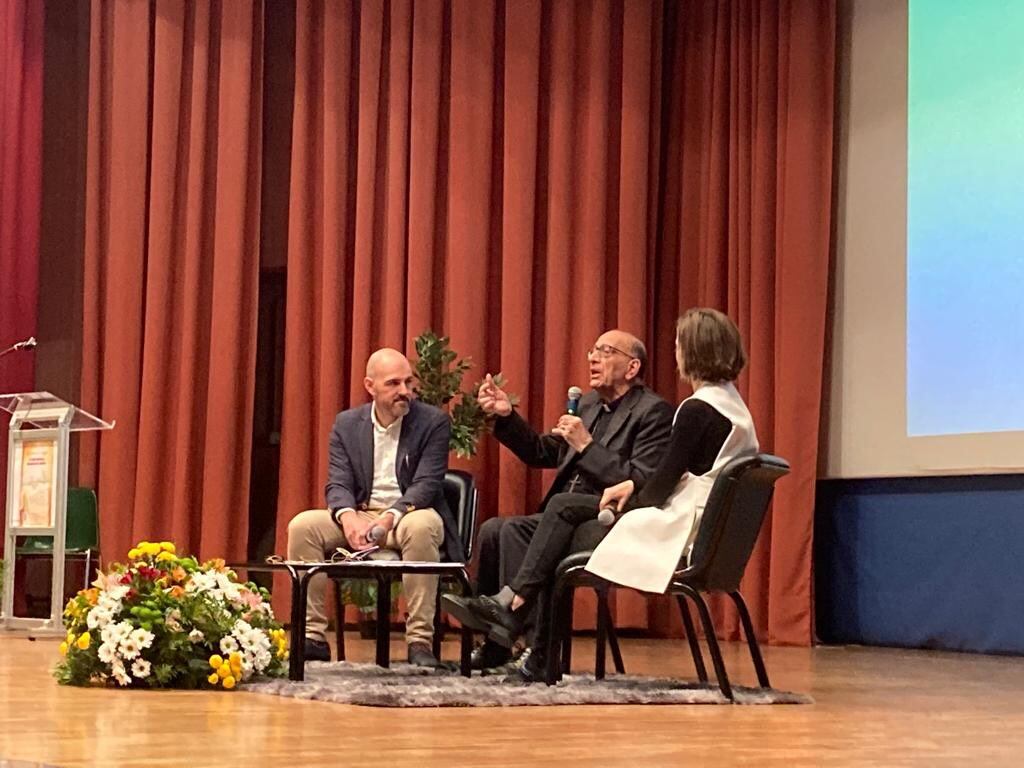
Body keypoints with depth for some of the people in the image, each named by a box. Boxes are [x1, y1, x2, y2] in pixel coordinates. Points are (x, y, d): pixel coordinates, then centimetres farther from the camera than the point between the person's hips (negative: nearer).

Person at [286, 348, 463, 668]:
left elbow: (427, 484, -13)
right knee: (302, 525, -20)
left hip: (408, 515, -3)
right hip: (359, 516, 4)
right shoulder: (347, 423, 6)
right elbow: (338, 483, 0)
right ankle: (313, 638, -16)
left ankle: (419, 641, -33)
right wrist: (349, 517, -24)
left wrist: (390, 517, -30)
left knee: (421, 526, -38)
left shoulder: (434, 422, -4)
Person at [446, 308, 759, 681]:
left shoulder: (697, 410, -18)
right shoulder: (730, 402, 12)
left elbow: (663, 484, -16)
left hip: (677, 530, -9)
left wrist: (625, 506, 1)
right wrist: (632, 487, 9)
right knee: (562, 506, 6)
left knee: (567, 540, -1)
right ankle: (512, 602, 0)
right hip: (689, 516, 9)